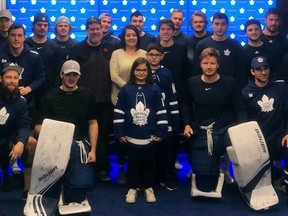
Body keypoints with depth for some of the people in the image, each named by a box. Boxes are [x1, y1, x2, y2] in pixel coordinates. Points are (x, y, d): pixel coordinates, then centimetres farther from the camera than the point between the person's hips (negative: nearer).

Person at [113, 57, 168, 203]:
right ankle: (132, 188, 25)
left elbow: (161, 112, 1)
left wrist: (161, 133, -2)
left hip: (150, 137, 0)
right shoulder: (126, 89, -1)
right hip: (131, 136, 0)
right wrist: (119, 133, -3)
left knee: (148, 163, 13)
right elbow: (118, 112, 0)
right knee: (132, 163, 11)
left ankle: (148, 187, 27)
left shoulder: (154, 90, -1)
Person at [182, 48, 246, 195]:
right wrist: (187, 124, 6)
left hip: (226, 130, -1)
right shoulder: (192, 83, 2)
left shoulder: (230, 83, -5)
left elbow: (240, 109, -2)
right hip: (201, 133, 2)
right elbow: (187, 105, 19)